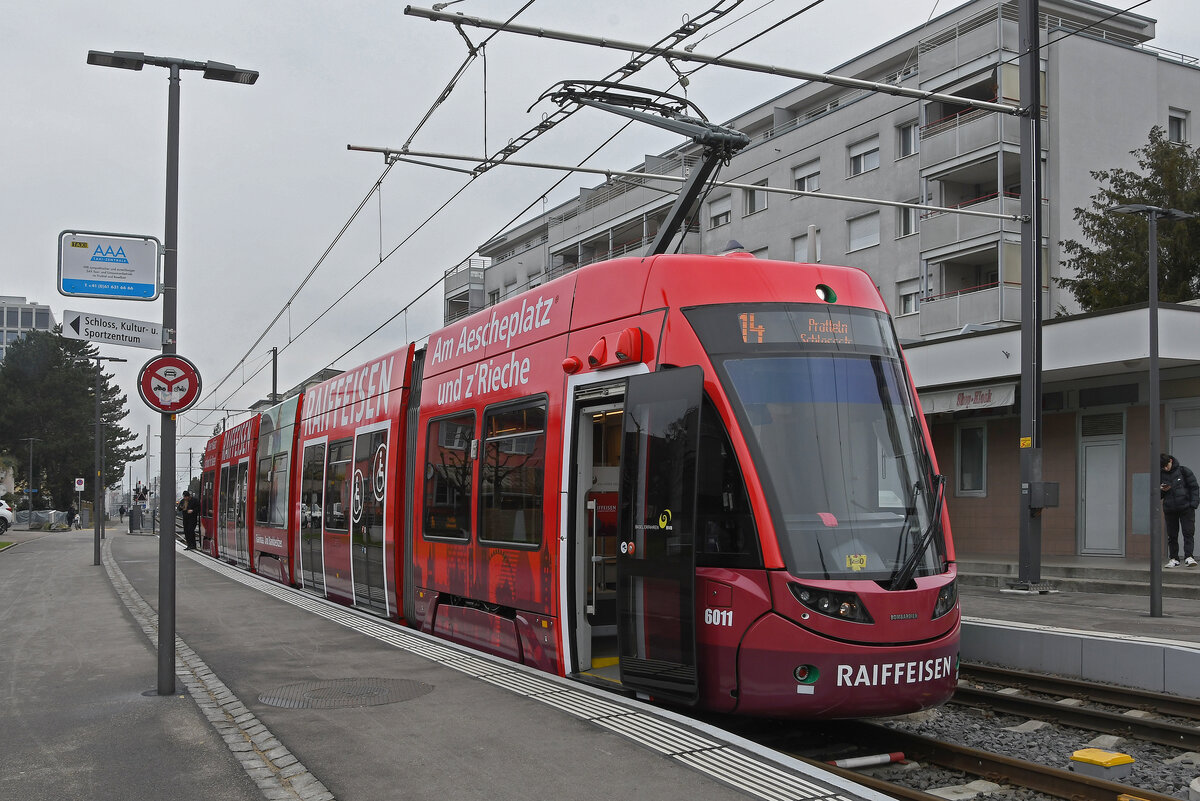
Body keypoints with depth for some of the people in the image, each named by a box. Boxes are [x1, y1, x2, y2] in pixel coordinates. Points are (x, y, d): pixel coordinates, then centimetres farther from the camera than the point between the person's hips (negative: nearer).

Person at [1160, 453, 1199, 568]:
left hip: (1186, 508, -3)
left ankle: (1189, 557, -13)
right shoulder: (1161, 476, 9)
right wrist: (1161, 490, -8)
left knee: (1188, 532, -9)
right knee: (1172, 535, 4)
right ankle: (1174, 559, 8)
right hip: (1169, 510, 3)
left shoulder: (1184, 471, 0)